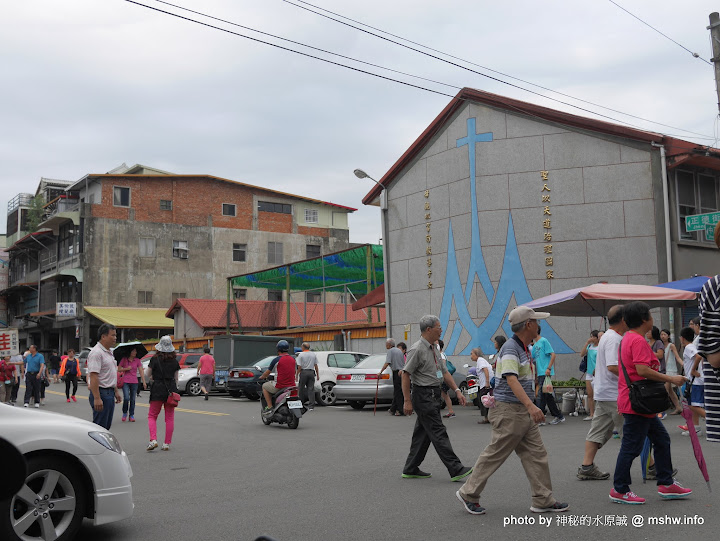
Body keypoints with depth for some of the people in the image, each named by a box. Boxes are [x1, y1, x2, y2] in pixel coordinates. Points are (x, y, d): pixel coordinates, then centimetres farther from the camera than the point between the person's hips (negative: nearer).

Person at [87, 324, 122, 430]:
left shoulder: (109, 352, 16)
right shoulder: (96, 352, -16)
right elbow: (93, 376, -23)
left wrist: (116, 391, 23)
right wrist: (97, 398, -27)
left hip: (110, 393, 10)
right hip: (101, 393, -10)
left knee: (107, 426, 13)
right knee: (99, 427, -7)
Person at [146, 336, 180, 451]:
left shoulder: (155, 359, -8)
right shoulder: (175, 361, 4)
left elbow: (147, 374, 1)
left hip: (158, 389, -3)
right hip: (171, 389, 3)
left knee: (152, 416, 8)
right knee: (170, 418, 8)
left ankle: (153, 440, -10)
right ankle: (167, 443, 10)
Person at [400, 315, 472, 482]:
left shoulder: (434, 349, 14)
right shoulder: (417, 349, -14)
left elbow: (444, 372, 18)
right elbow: (406, 374, -16)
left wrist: (457, 391, 8)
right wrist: (407, 401, -17)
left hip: (433, 395, 10)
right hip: (423, 395, -10)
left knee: (423, 433, 13)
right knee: (438, 433, -8)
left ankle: (411, 469, 21)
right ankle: (456, 470, -7)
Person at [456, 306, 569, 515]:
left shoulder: (524, 348, 13)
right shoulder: (510, 348, -19)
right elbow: (511, 380, -32)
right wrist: (531, 406, -42)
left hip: (523, 412, 10)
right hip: (509, 411, -10)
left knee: (537, 454, 8)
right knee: (495, 454, -1)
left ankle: (543, 500, 15)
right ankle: (468, 494, 12)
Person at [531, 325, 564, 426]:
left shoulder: (544, 341, -8)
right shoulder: (535, 345, 18)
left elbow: (553, 355, -13)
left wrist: (549, 368, -19)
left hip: (545, 373, -9)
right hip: (540, 373, 9)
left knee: (542, 395, -8)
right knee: (548, 396, 10)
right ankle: (559, 416, 17)